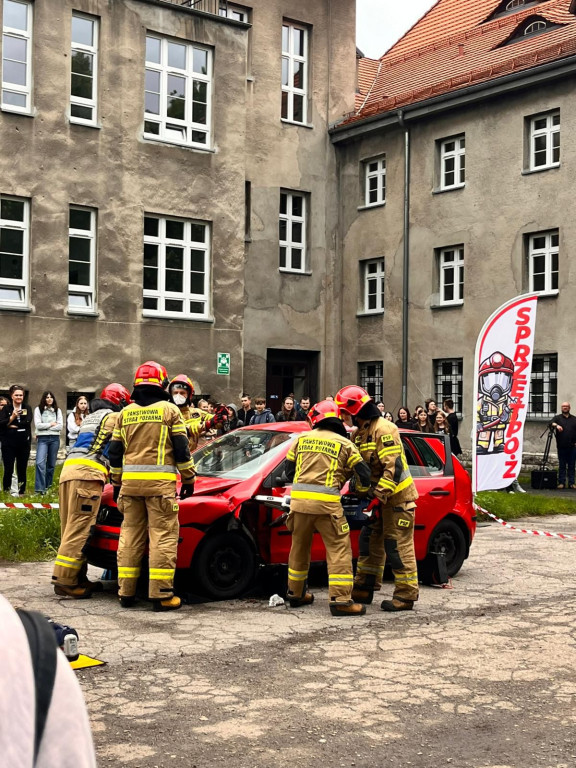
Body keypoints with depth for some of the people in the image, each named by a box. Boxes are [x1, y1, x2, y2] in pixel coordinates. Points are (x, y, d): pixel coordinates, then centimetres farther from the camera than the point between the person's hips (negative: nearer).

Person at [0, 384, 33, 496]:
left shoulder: (27, 408, 8)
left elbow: (28, 421, -9)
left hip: (24, 443, 2)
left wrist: (14, 426, -13)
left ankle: (21, 492, 14)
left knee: (22, 470, 7)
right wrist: (12, 417, -20)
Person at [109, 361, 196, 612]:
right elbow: (181, 449, -2)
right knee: (163, 536, -4)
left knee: (130, 535, 10)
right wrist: (189, 479, 5)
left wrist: (117, 482, 22)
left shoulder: (125, 413, 13)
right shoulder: (169, 410, 0)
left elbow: (115, 452, 14)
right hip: (160, 482, -5)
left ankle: (126, 592, 13)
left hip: (130, 481, 5)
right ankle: (161, 595, -6)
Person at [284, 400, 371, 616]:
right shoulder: (344, 444, 4)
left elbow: (289, 471, 16)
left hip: (299, 500, 4)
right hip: (326, 503, -4)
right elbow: (363, 472, 5)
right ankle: (341, 600, -6)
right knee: (339, 549, 1)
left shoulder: (302, 439, 12)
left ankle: (295, 594, 31)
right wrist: (363, 491, 26)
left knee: (299, 548, 19)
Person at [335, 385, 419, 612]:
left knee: (399, 547, -6)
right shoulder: (361, 433, 11)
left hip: (396, 497, -10)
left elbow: (394, 467, -26)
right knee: (370, 541, 13)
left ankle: (406, 595, 1)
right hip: (379, 496, 10)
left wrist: (379, 496, -27)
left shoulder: (384, 430, -19)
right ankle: (364, 589, 20)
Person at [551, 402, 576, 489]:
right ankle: (561, 483, 4)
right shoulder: (557, 418, 9)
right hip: (561, 447, -1)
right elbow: (551, 423, -11)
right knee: (562, 466, 1)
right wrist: (556, 425, -32)